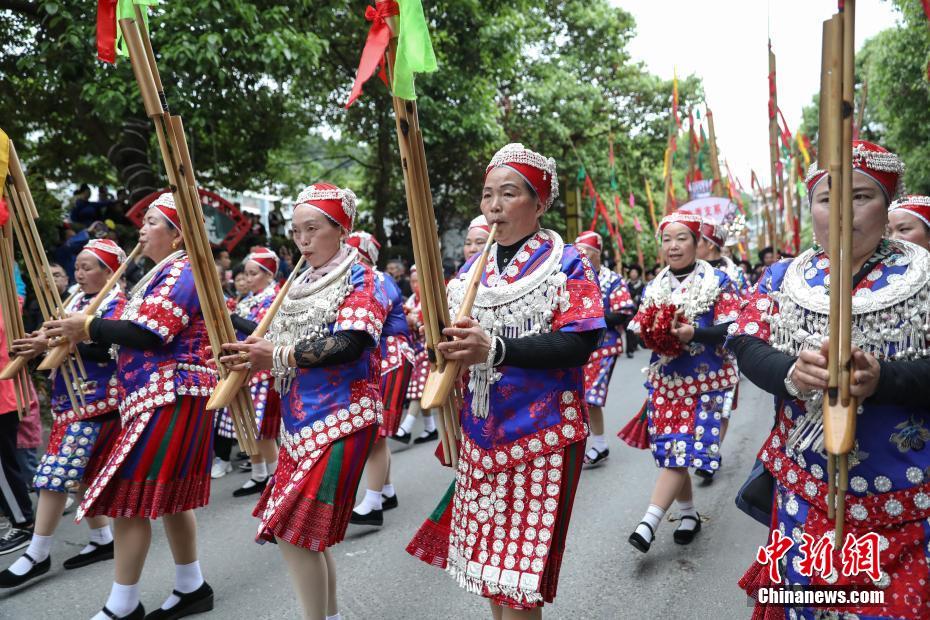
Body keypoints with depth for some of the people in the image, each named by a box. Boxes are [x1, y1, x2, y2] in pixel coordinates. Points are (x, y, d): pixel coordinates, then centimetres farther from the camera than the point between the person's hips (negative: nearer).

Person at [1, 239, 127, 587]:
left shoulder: (117, 303, -9)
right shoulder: (77, 302, 16)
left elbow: (105, 349, -22)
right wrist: (35, 344, -6)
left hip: (94, 401, -9)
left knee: (57, 473, -9)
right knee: (80, 472, 11)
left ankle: (38, 554, -1)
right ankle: (103, 539, 22)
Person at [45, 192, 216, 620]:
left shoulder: (182, 272, -13)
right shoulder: (165, 273, 19)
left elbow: (151, 333, -23)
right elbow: (138, 334, 18)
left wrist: (88, 328, -12)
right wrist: (84, 333, 7)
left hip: (168, 399, -10)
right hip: (162, 398, 10)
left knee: (127, 495, -5)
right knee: (168, 493, 14)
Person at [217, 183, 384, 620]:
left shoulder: (359, 278, -6)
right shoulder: (302, 284, 16)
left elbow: (348, 345, -20)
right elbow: (284, 347, 16)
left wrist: (275, 357, -20)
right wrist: (253, 354, -6)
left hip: (340, 419, -8)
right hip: (302, 420, 8)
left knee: (293, 530, -9)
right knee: (307, 531, 12)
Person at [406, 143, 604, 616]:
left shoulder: (566, 264, -7)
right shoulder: (472, 268, 9)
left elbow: (579, 344, -19)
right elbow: (450, 332, 13)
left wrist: (495, 350, -29)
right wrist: (446, 345, -12)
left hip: (540, 434, -5)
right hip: (480, 432, 6)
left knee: (517, 577, 0)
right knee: (487, 558, 15)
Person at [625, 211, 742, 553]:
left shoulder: (717, 282, -2)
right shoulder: (654, 287, 11)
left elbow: (731, 331, -10)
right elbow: (640, 330, 15)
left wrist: (694, 333, -26)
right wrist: (653, 334, -8)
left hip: (703, 381, -5)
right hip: (663, 380, 5)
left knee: (682, 449, -12)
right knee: (669, 451, 6)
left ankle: (649, 522, -14)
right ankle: (689, 514, 24)